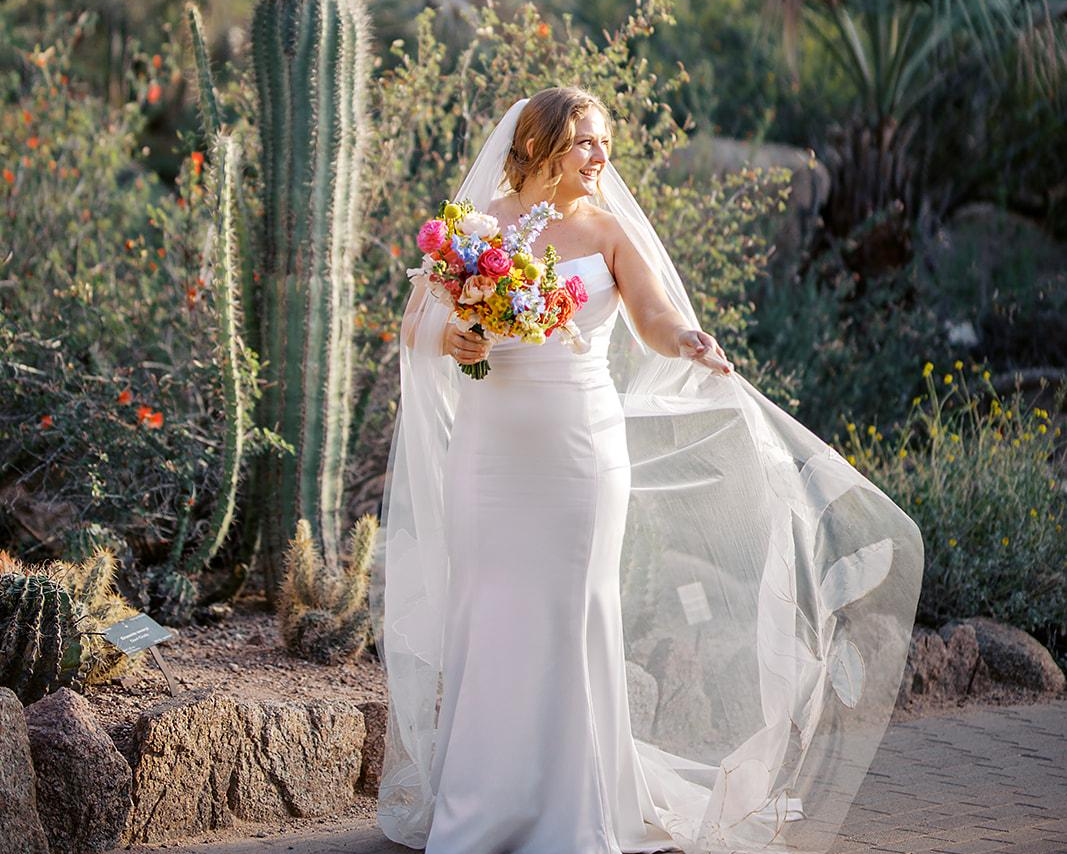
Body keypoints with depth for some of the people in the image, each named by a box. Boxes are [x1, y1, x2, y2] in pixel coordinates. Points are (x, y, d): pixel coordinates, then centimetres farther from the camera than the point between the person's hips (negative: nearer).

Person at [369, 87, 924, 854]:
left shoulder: (608, 231, 3)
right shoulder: (477, 224, 4)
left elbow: (656, 318, -11)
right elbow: (417, 322, 7)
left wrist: (688, 343, -33)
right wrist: (451, 339, -15)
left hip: (580, 446, -1)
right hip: (491, 446, 1)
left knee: (570, 615, 0)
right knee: (484, 616, 2)